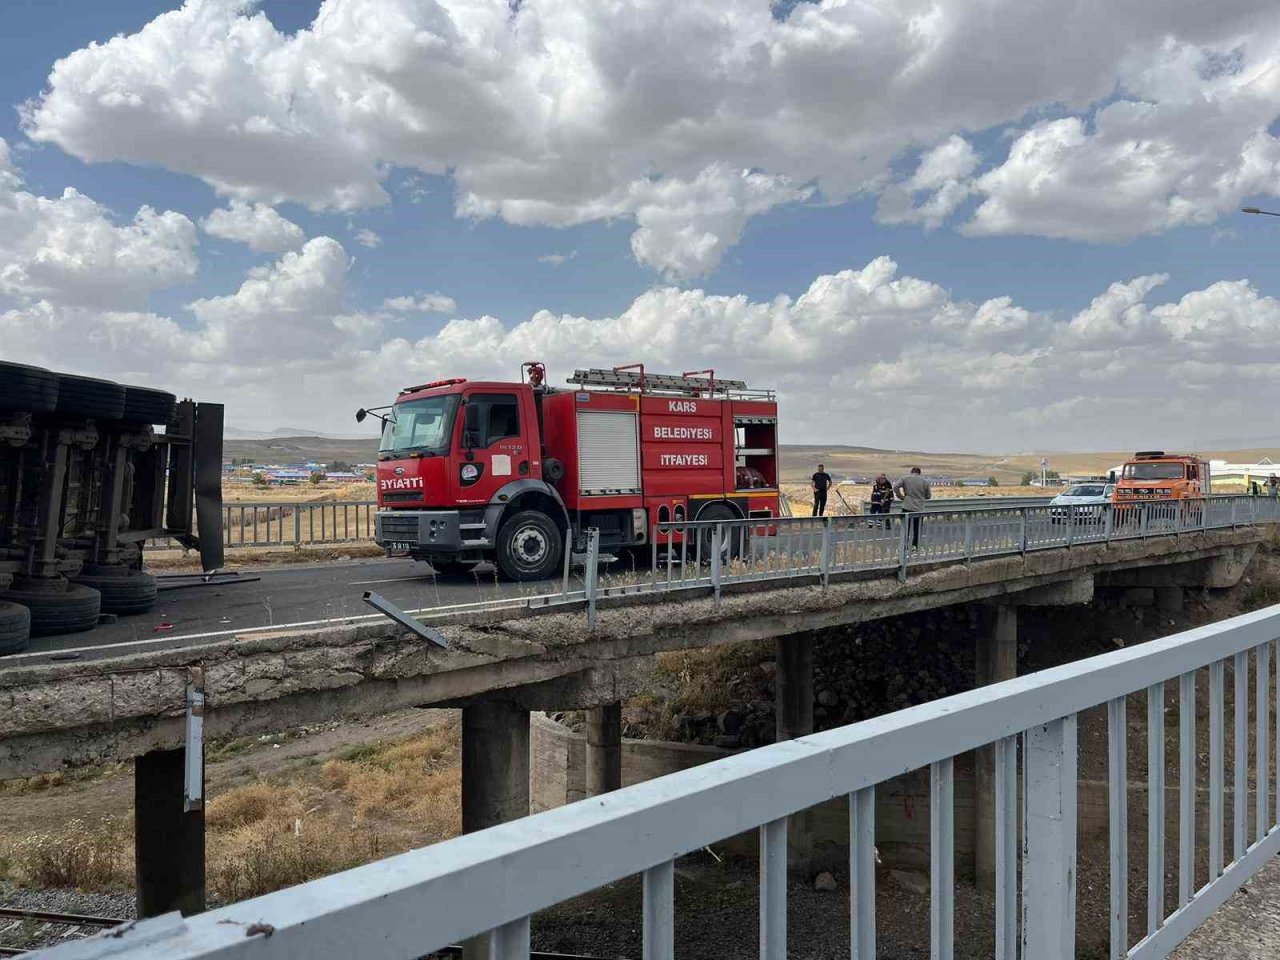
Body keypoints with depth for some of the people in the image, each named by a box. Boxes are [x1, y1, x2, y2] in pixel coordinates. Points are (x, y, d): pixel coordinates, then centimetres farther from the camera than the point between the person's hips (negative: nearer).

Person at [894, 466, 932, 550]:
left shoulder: (905, 479, 1)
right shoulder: (925, 481, 3)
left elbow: (895, 487, -8)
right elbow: (928, 496, 8)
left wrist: (901, 497, 2)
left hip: (907, 507, -1)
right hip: (919, 509, 1)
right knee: (917, 529, 12)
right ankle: (915, 545, 9)